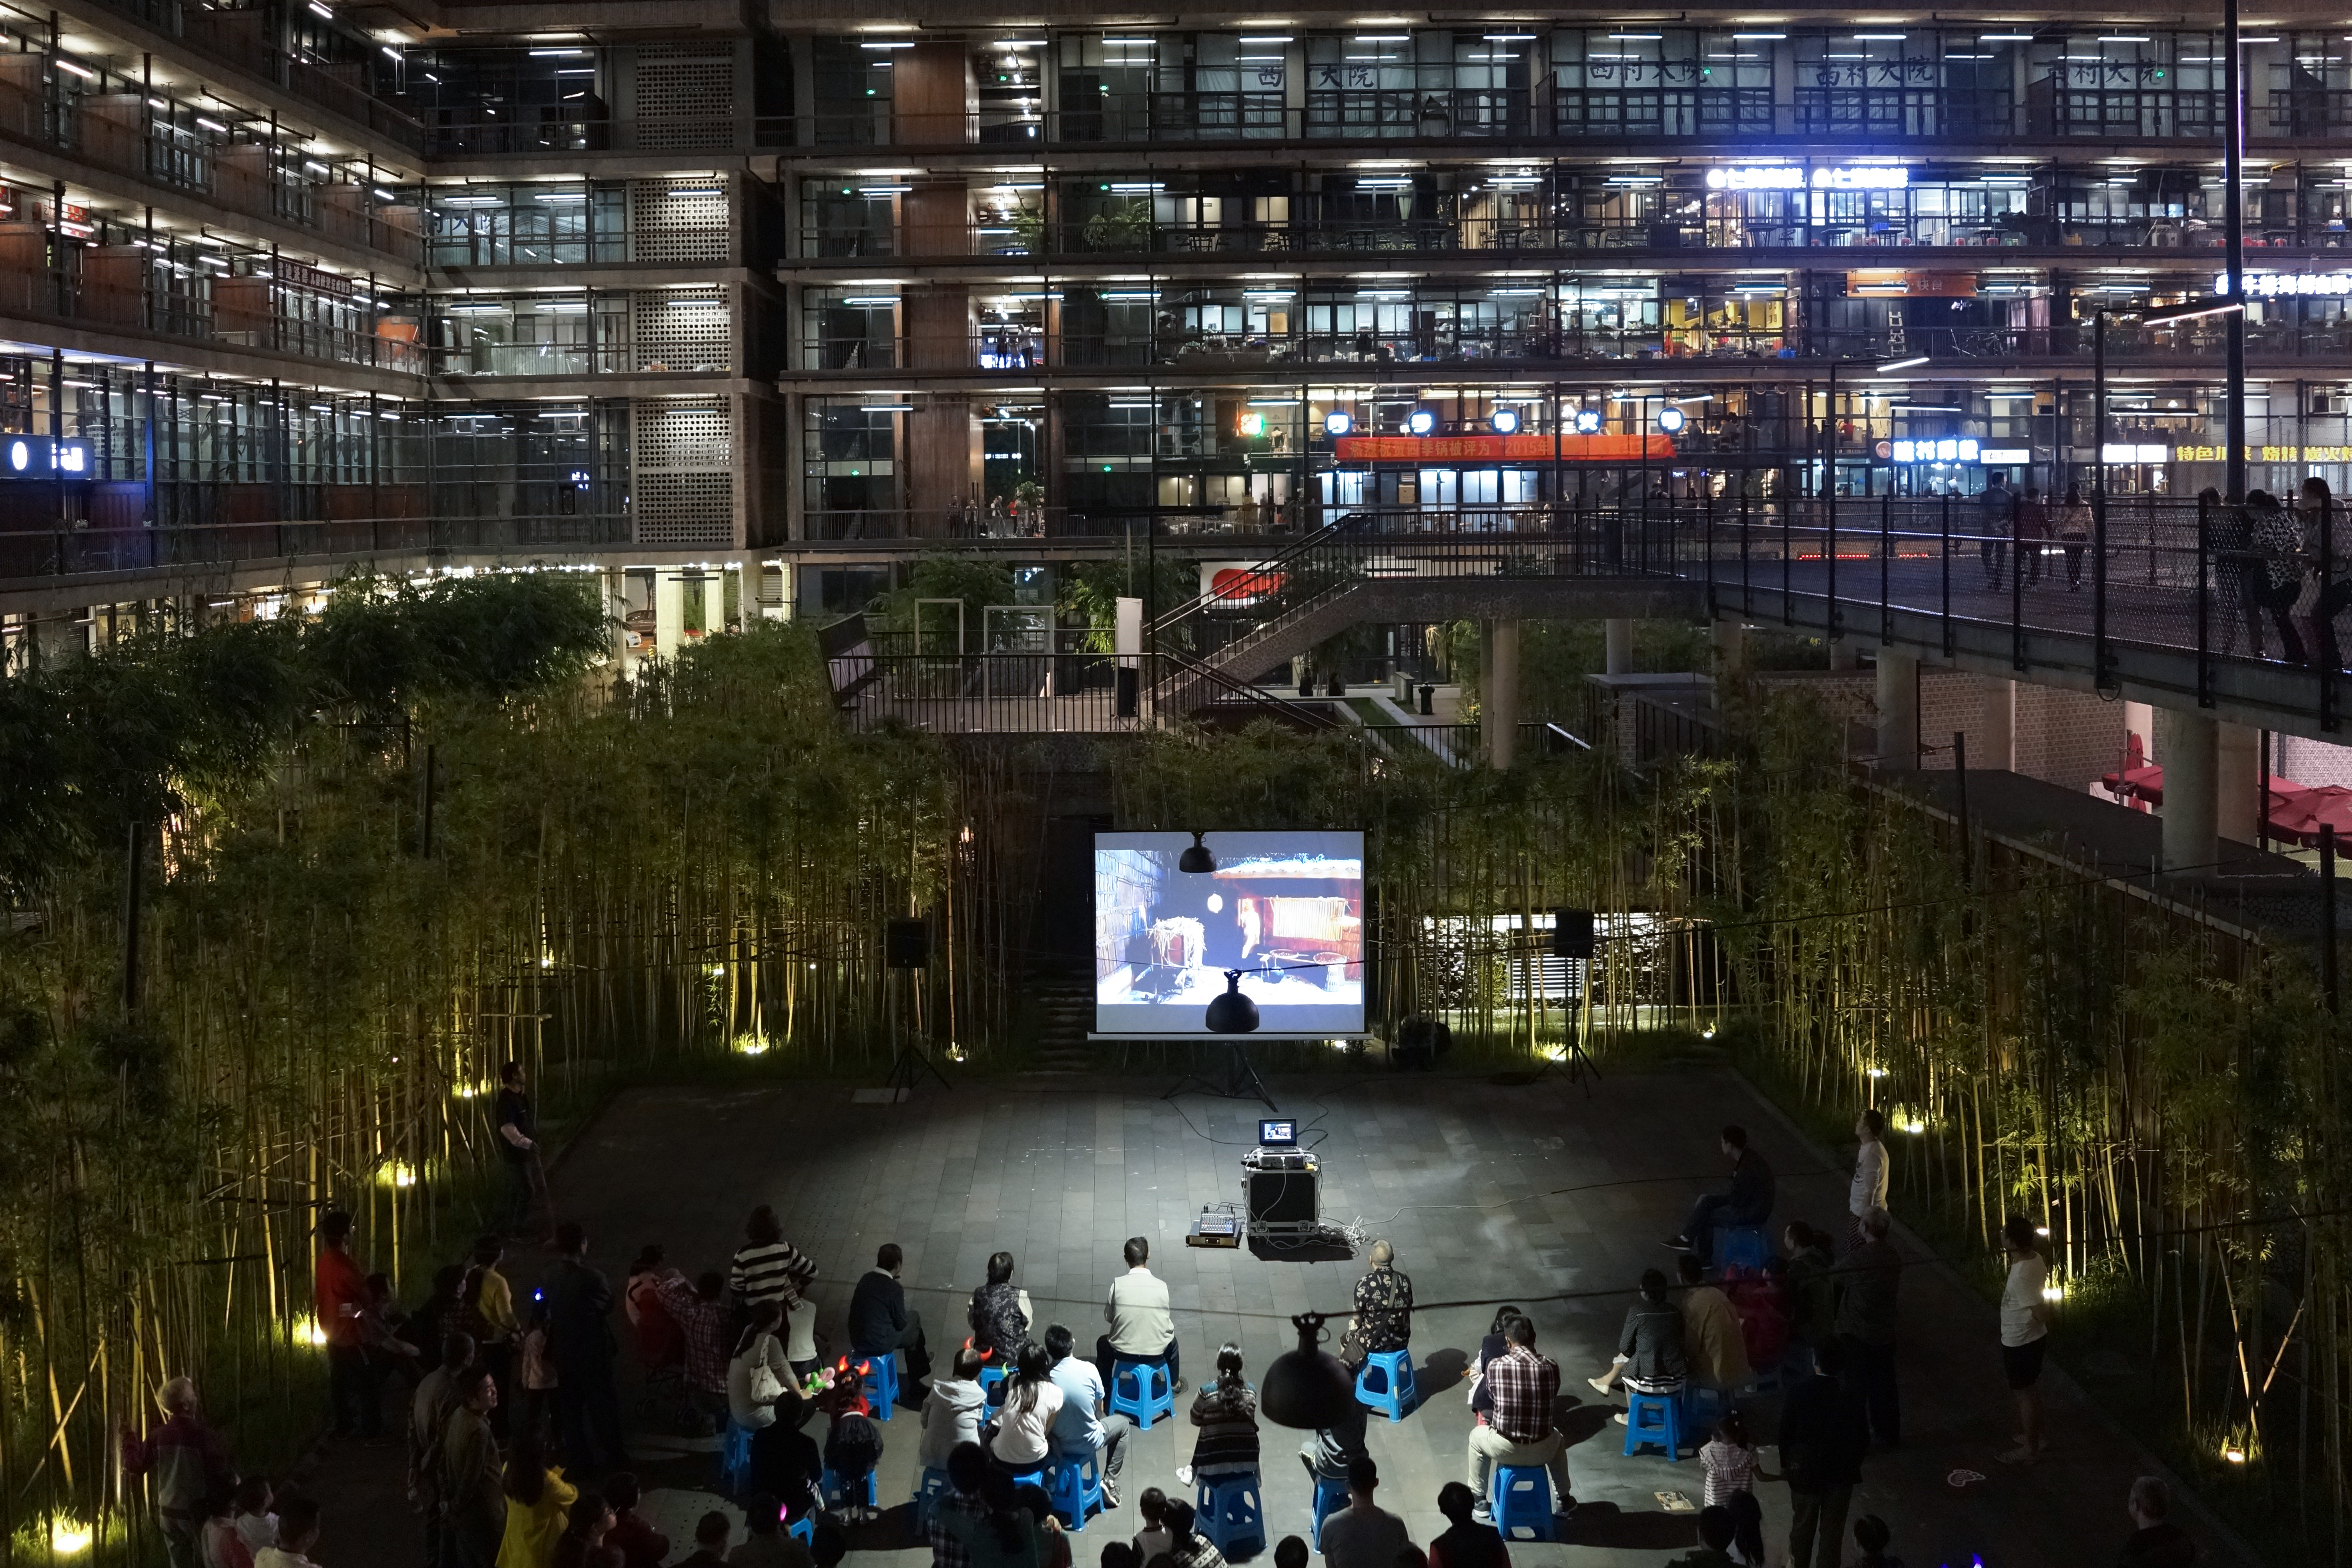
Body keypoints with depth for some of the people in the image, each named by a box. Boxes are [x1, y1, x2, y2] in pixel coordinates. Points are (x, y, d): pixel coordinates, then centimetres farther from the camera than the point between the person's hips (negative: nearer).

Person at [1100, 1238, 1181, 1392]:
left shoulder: (1118, 1284, -13)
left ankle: (1103, 1387, 49)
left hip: (1123, 1351, -1)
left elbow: (1108, 1317, 1)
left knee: (1103, 1343, 35)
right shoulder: (1162, 1286, -11)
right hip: (1156, 1352, 1)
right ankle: (1174, 1385, 54)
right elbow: (1166, 1323, 0)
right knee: (1171, 1341, 37)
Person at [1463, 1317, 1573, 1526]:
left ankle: (1479, 1501, 42)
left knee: (1476, 1435, 33)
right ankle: (1563, 1500, 49)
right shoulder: (1551, 1367, -10)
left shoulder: (1495, 1366, -13)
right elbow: (1553, 1401, 7)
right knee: (1559, 1438, 38)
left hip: (1504, 1449, -1)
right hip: (1541, 1451, 1)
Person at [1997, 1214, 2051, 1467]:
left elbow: (2041, 1312, -29)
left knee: (2024, 1394, 7)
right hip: (2033, 1339, 9)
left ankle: (2030, 1449, 20)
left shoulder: (2021, 1275, -32)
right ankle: (2033, 1435, 40)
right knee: (2031, 1390, 24)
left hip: (2019, 1343, -9)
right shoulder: (2035, 1258, -6)